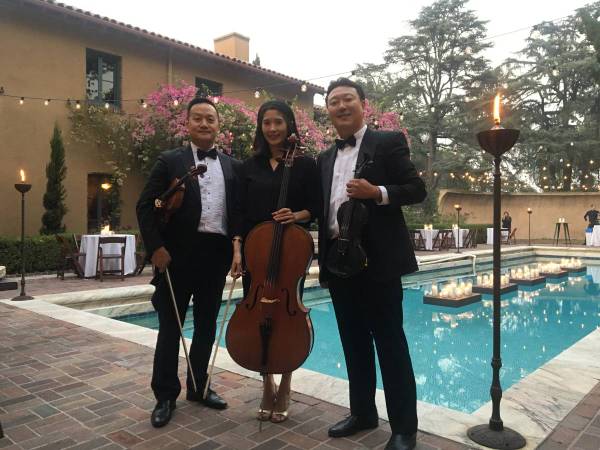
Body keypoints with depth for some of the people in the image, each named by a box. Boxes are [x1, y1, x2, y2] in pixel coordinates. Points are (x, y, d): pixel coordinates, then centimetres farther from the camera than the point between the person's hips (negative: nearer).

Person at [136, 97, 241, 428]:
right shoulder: (170, 161, 1)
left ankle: (199, 386, 30)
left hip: (217, 254, 3)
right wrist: (156, 247, -11)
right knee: (170, 326, 6)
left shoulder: (232, 166, 10)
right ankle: (165, 395, 19)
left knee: (206, 324, 14)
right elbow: (146, 206, -3)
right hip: (178, 254, -3)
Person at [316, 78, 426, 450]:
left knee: (390, 343, 1)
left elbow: (417, 190, -6)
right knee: (354, 342, 14)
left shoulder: (388, 142, -1)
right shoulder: (325, 159, 17)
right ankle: (362, 412, 29)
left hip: (377, 259, -6)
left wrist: (377, 192, -19)